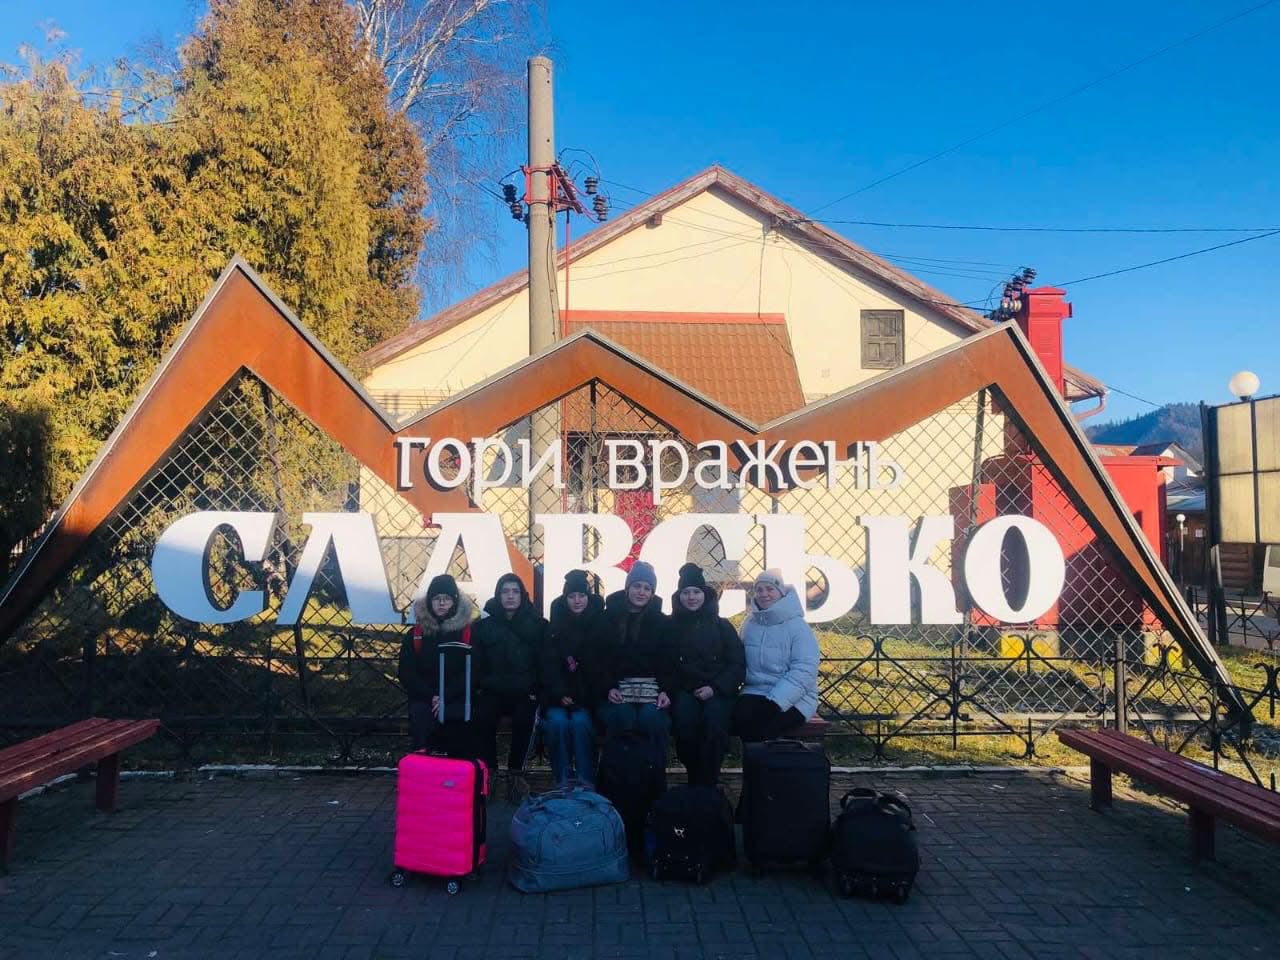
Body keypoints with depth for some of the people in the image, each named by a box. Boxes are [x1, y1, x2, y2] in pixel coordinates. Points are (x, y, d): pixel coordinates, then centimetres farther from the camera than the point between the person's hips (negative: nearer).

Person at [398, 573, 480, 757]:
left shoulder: (468, 631, 5)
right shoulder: (417, 633, 10)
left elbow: (472, 671, 0)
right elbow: (406, 673, 6)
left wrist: (446, 698, -12)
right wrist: (431, 696, -8)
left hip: (459, 702, -1)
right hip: (424, 700, 1)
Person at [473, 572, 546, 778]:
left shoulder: (537, 625, 5)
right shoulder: (484, 625, 7)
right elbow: (476, 660, 7)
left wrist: (535, 689, -4)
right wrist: (481, 684, -6)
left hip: (524, 693, 0)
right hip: (493, 691, 0)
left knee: (524, 720, -19)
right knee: (484, 718, -19)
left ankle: (516, 769, -2)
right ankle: (487, 769, -4)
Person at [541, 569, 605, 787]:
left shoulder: (599, 625, 3)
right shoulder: (555, 627, 5)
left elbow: (602, 664, 0)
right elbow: (548, 665, 0)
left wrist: (581, 697, -12)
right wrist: (560, 693, -15)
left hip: (586, 695, -1)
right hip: (557, 695, 1)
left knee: (580, 721, -27)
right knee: (558, 721, -26)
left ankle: (585, 781, -19)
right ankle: (563, 781, -16)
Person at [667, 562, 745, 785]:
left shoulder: (722, 626, 9)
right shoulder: (672, 626, 9)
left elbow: (738, 664, 3)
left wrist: (715, 688, -10)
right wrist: (672, 690, -13)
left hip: (717, 691, 0)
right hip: (684, 691, 0)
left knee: (714, 716, -33)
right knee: (685, 716, -33)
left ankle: (708, 782, -20)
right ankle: (694, 778, -14)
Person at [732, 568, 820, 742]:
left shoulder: (797, 626, -7)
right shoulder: (749, 624, 10)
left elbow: (804, 672, -16)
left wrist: (774, 701, -23)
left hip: (793, 699, -4)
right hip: (755, 692, 4)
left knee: (759, 727, -29)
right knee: (740, 715, -27)